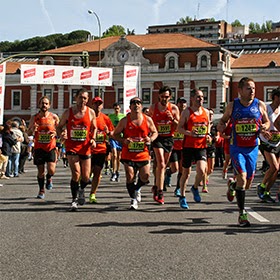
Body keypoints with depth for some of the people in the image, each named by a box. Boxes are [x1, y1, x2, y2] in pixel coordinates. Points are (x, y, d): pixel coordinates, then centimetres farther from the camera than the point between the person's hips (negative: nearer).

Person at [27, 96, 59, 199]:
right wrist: (32, 129, -14)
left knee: (51, 170, -13)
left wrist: (55, 133, -12)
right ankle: (41, 190, 21)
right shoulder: (34, 118, 2)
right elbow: (28, 133, 8)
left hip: (51, 147, -1)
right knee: (40, 171, 4)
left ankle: (49, 178, 22)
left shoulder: (54, 117, -1)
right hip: (39, 147, 1)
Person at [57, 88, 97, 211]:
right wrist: (61, 135, -13)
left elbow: (94, 128, 14)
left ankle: (81, 190, 40)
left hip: (85, 148, 2)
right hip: (71, 147, -2)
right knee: (76, 174, -15)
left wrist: (93, 139, -3)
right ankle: (74, 199, 1)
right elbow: (59, 127, 8)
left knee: (86, 177, 5)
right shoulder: (68, 112, -1)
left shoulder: (91, 112, 2)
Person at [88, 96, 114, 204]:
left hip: (101, 149, 2)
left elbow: (112, 133, 12)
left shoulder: (105, 118, 6)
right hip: (89, 149, -2)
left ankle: (92, 195, 10)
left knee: (97, 172, 1)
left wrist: (108, 132, -9)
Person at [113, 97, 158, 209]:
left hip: (143, 153, 2)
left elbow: (155, 132, 12)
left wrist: (150, 139, -9)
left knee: (145, 176, 2)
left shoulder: (148, 120, 0)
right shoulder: (125, 121, -4)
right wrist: (123, 140, -16)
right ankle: (133, 198, 14)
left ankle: (137, 189, 35)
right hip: (128, 154, -1)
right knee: (130, 177, -5)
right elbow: (115, 134, 3)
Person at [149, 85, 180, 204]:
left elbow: (179, 127, 2)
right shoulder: (153, 107, 0)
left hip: (169, 139, 3)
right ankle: (160, 193, -17)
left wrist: (172, 119, -15)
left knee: (163, 165, 12)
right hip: (157, 138, -2)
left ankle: (156, 187, 33)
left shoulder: (174, 108, 1)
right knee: (161, 164, -16)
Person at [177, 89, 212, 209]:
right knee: (186, 172, 6)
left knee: (201, 170, -14)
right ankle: (182, 197, 22)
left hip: (201, 146, 3)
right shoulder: (187, 112, -4)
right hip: (188, 146, -3)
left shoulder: (206, 112, 9)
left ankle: (195, 188, 17)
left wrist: (208, 135, 5)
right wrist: (189, 133, -22)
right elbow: (179, 128, -5)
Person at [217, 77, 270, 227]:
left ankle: (232, 184, 45)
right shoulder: (232, 105, -2)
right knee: (242, 177, -17)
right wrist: (221, 126, -11)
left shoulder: (260, 105, 0)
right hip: (237, 148, -2)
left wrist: (265, 127, -12)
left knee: (247, 185, 9)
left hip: (253, 148, 3)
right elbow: (224, 119, 12)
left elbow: (267, 121, 12)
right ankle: (242, 213, -7)